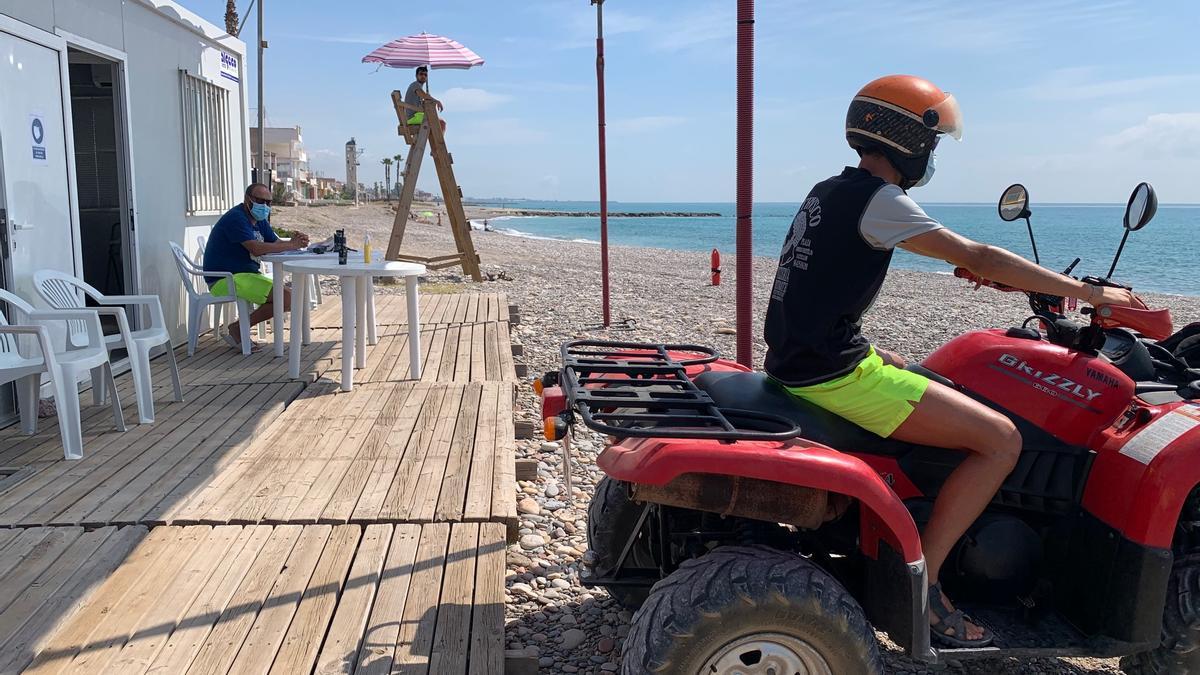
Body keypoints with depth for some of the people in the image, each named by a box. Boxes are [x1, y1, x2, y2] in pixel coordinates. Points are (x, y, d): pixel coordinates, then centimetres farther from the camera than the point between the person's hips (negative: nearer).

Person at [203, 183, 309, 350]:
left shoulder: (259, 220, 17)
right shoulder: (236, 218, -15)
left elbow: (275, 243, 8)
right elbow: (256, 248, -27)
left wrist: (294, 241, -15)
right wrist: (292, 245, -24)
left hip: (248, 274, 11)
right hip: (225, 280, -11)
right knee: (285, 298, -21)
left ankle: (239, 329, 4)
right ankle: (238, 329, -8)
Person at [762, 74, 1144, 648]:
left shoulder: (828, 192, 16)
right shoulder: (877, 198, -12)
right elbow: (977, 258, -12)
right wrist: (1087, 292, -4)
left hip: (796, 360, 10)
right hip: (834, 375, -10)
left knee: (905, 370, 34)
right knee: (1001, 439, -7)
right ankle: (918, 584, -3)